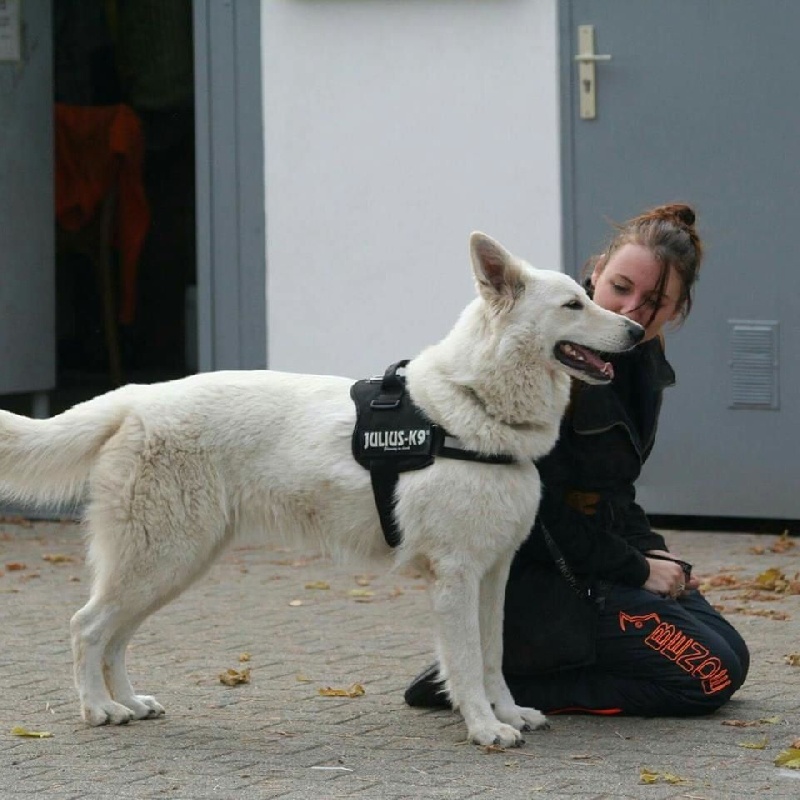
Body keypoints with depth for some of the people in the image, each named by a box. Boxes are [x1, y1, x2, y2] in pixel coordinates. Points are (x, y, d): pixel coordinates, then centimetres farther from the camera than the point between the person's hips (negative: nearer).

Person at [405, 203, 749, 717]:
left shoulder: (642, 360, 8)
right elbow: (543, 504, -22)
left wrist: (650, 549, 3)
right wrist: (638, 570, -13)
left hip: (593, 557, 10)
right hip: (528, 578, -10)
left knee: (730, 657, 10)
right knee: (710, 673, -13)